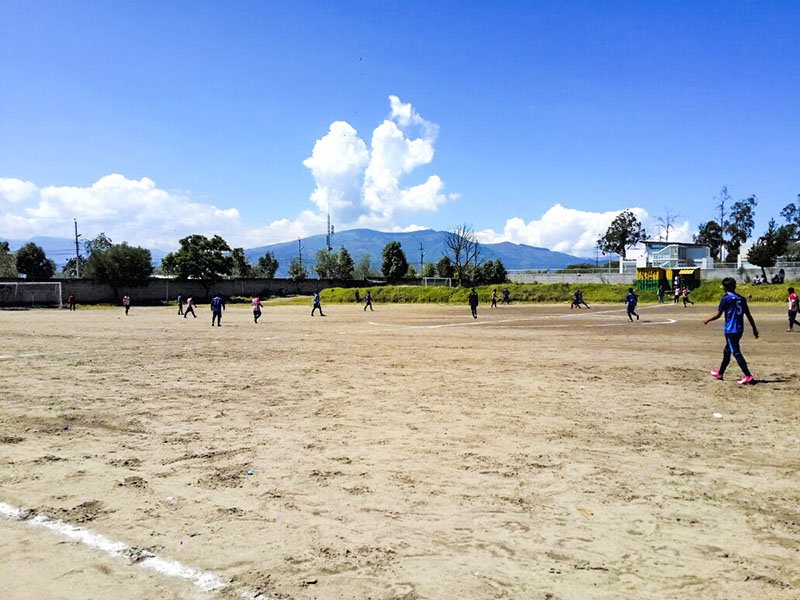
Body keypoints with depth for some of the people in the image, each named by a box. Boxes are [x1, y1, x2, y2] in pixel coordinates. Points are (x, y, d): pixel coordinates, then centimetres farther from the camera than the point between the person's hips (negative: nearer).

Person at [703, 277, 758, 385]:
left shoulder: (725, 298, -10)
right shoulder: (741, 299, 10)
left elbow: (717, 315, -8)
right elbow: (748, 315, 11)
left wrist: (707, 320, 8)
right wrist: (754, 328, 14)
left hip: (730, 330, -8)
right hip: (739, 330, 8)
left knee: (736, 353, -8)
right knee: (727, 351, 20)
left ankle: (748, 376, -16)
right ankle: (720, 373, 32)